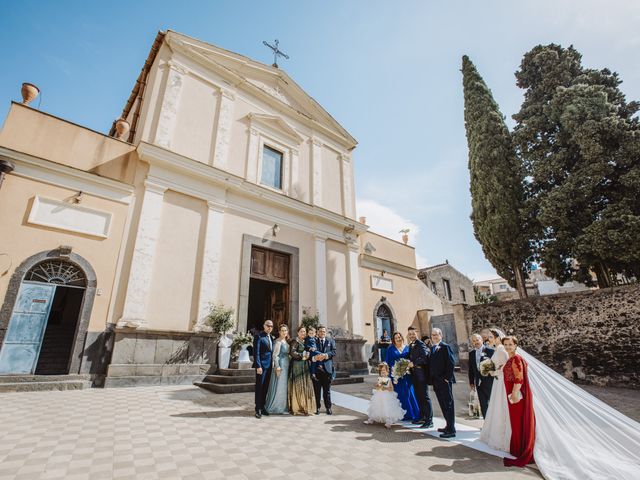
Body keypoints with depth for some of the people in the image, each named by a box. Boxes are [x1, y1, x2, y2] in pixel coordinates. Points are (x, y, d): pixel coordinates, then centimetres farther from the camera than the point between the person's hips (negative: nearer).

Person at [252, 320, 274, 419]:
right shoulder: (259, 336, -8)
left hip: (269, 366, 7)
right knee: (259, 387, 0)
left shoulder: (271, 337, 14)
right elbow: (256, 352, -13)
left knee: (265, 388, 12)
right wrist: (258, 366, -18)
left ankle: (262, 407, 22)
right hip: (262, 365, -7)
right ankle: (258, 409, 7)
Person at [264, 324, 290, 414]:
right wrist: (277, 367, -21)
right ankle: (275, 408, 8)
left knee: (283, 386, 13)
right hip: (280, 365, -9)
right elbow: (275, 355, -17)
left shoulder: (286, 341, 12)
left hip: (286, 366, 9)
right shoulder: (278, 341, -13)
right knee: (278, 386, -2)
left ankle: (282, 407, 23)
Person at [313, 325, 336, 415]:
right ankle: (317, 407, 14)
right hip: (316, 368, 0)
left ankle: (328, 407, 16)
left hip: (327, 368, 1)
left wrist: (326, 355, -18)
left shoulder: (331, 341, 14)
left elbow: (334, 352, -1)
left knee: (327, 390, 6)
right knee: (316, 390, 4)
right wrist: (314, 358, -22)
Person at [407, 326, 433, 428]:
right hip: (414, 374, 9)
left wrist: (413, 363, -23)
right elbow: (411, 357, 13)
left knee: (424, 397, -4)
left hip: (421, 373, -9)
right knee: (418, 396, 16)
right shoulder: (411, 345, 15)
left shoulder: (420, 344, -12)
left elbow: (424, 357, -24)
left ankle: (429, 420, 2)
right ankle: (422, 417, 27)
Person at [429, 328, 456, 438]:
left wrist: (447, 377, -17)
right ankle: (448, 426, 26)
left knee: (448, 404, -1)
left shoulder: (445, 347, -10)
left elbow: (451, 363, -16)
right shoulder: (432, 348, 13)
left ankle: (451, 430, 4)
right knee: (443, 405, 15)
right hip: (436, 381, 8)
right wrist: (432, 379, 11)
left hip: (444, 381, -8)